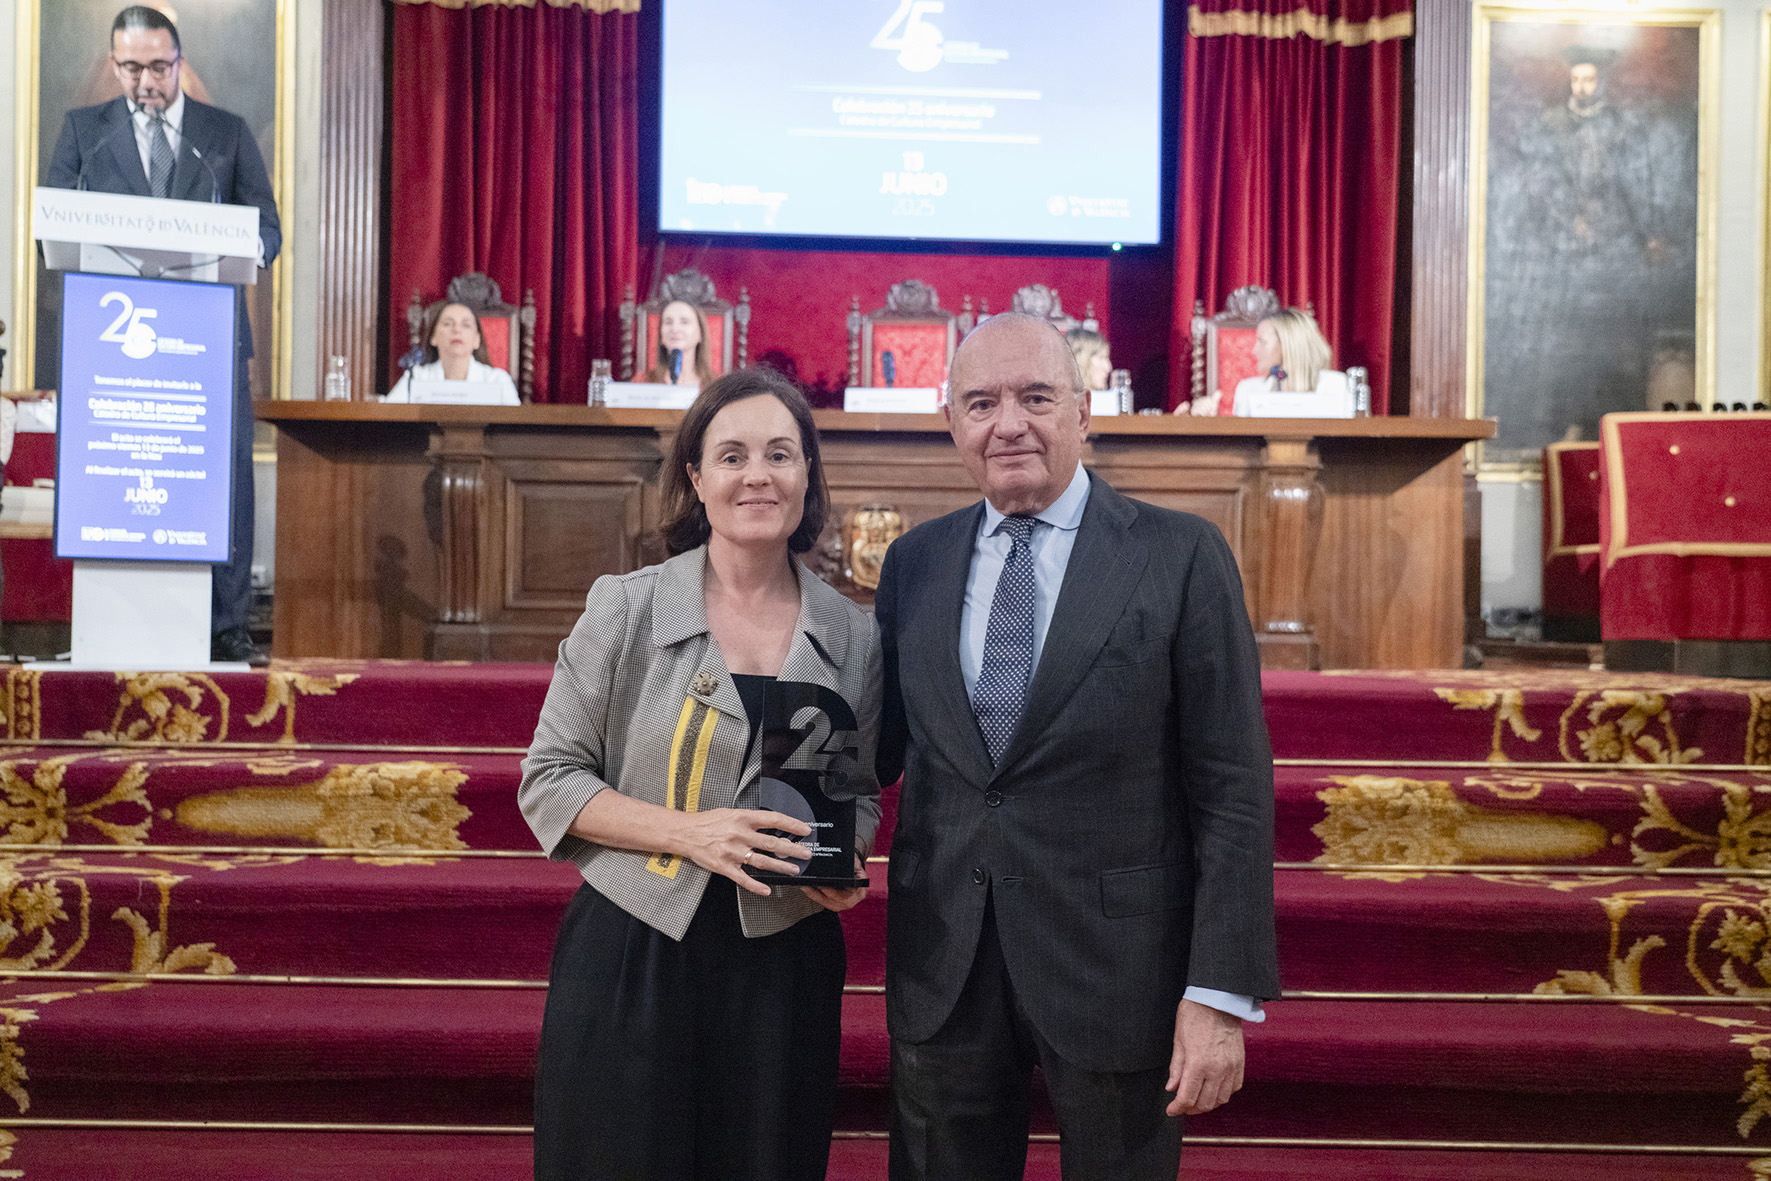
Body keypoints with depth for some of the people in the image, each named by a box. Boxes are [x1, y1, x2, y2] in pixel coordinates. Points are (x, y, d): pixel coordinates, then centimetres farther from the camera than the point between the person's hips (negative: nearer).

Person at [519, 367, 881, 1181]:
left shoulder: (851, 638, 4)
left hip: (781, 965, 2)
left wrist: (845, 862, -8)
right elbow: (548, 782, -3)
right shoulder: (625, 609, -3)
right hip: (629, 959, -2)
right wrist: (691, 832, -16)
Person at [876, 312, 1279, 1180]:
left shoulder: (1181, 556, -7)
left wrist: (1223, 994, -12)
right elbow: (881, 742, 11)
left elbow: (1233, 787, -8)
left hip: (1114, 963, -3)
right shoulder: (913, 562, 5)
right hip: (941, 965, 3)